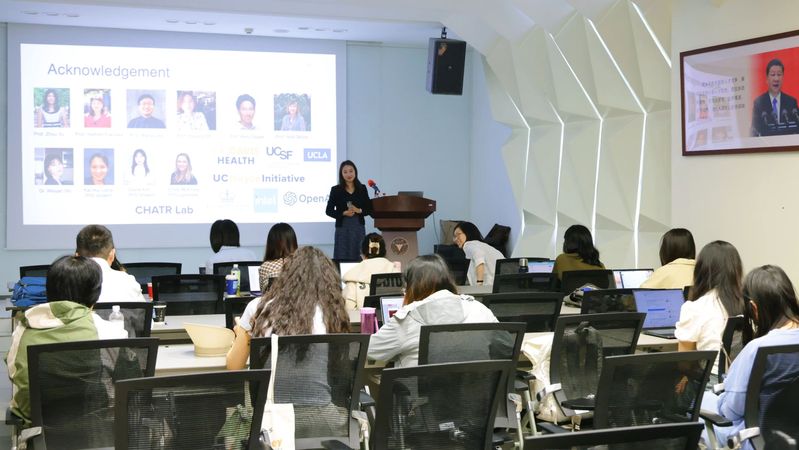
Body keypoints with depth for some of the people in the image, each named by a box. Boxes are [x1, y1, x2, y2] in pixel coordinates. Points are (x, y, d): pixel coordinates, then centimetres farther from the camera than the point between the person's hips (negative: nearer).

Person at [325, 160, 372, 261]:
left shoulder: (362, 189, 6)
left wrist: (359, 211, -11)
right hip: (342, 227, -2)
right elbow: (328, 211, 0)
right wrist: (344, 213, -14)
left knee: (358, 258, 2)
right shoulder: (336, 190, 0)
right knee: (342, 257, -4)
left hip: (359, 227, 2)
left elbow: (369, 209, 9)